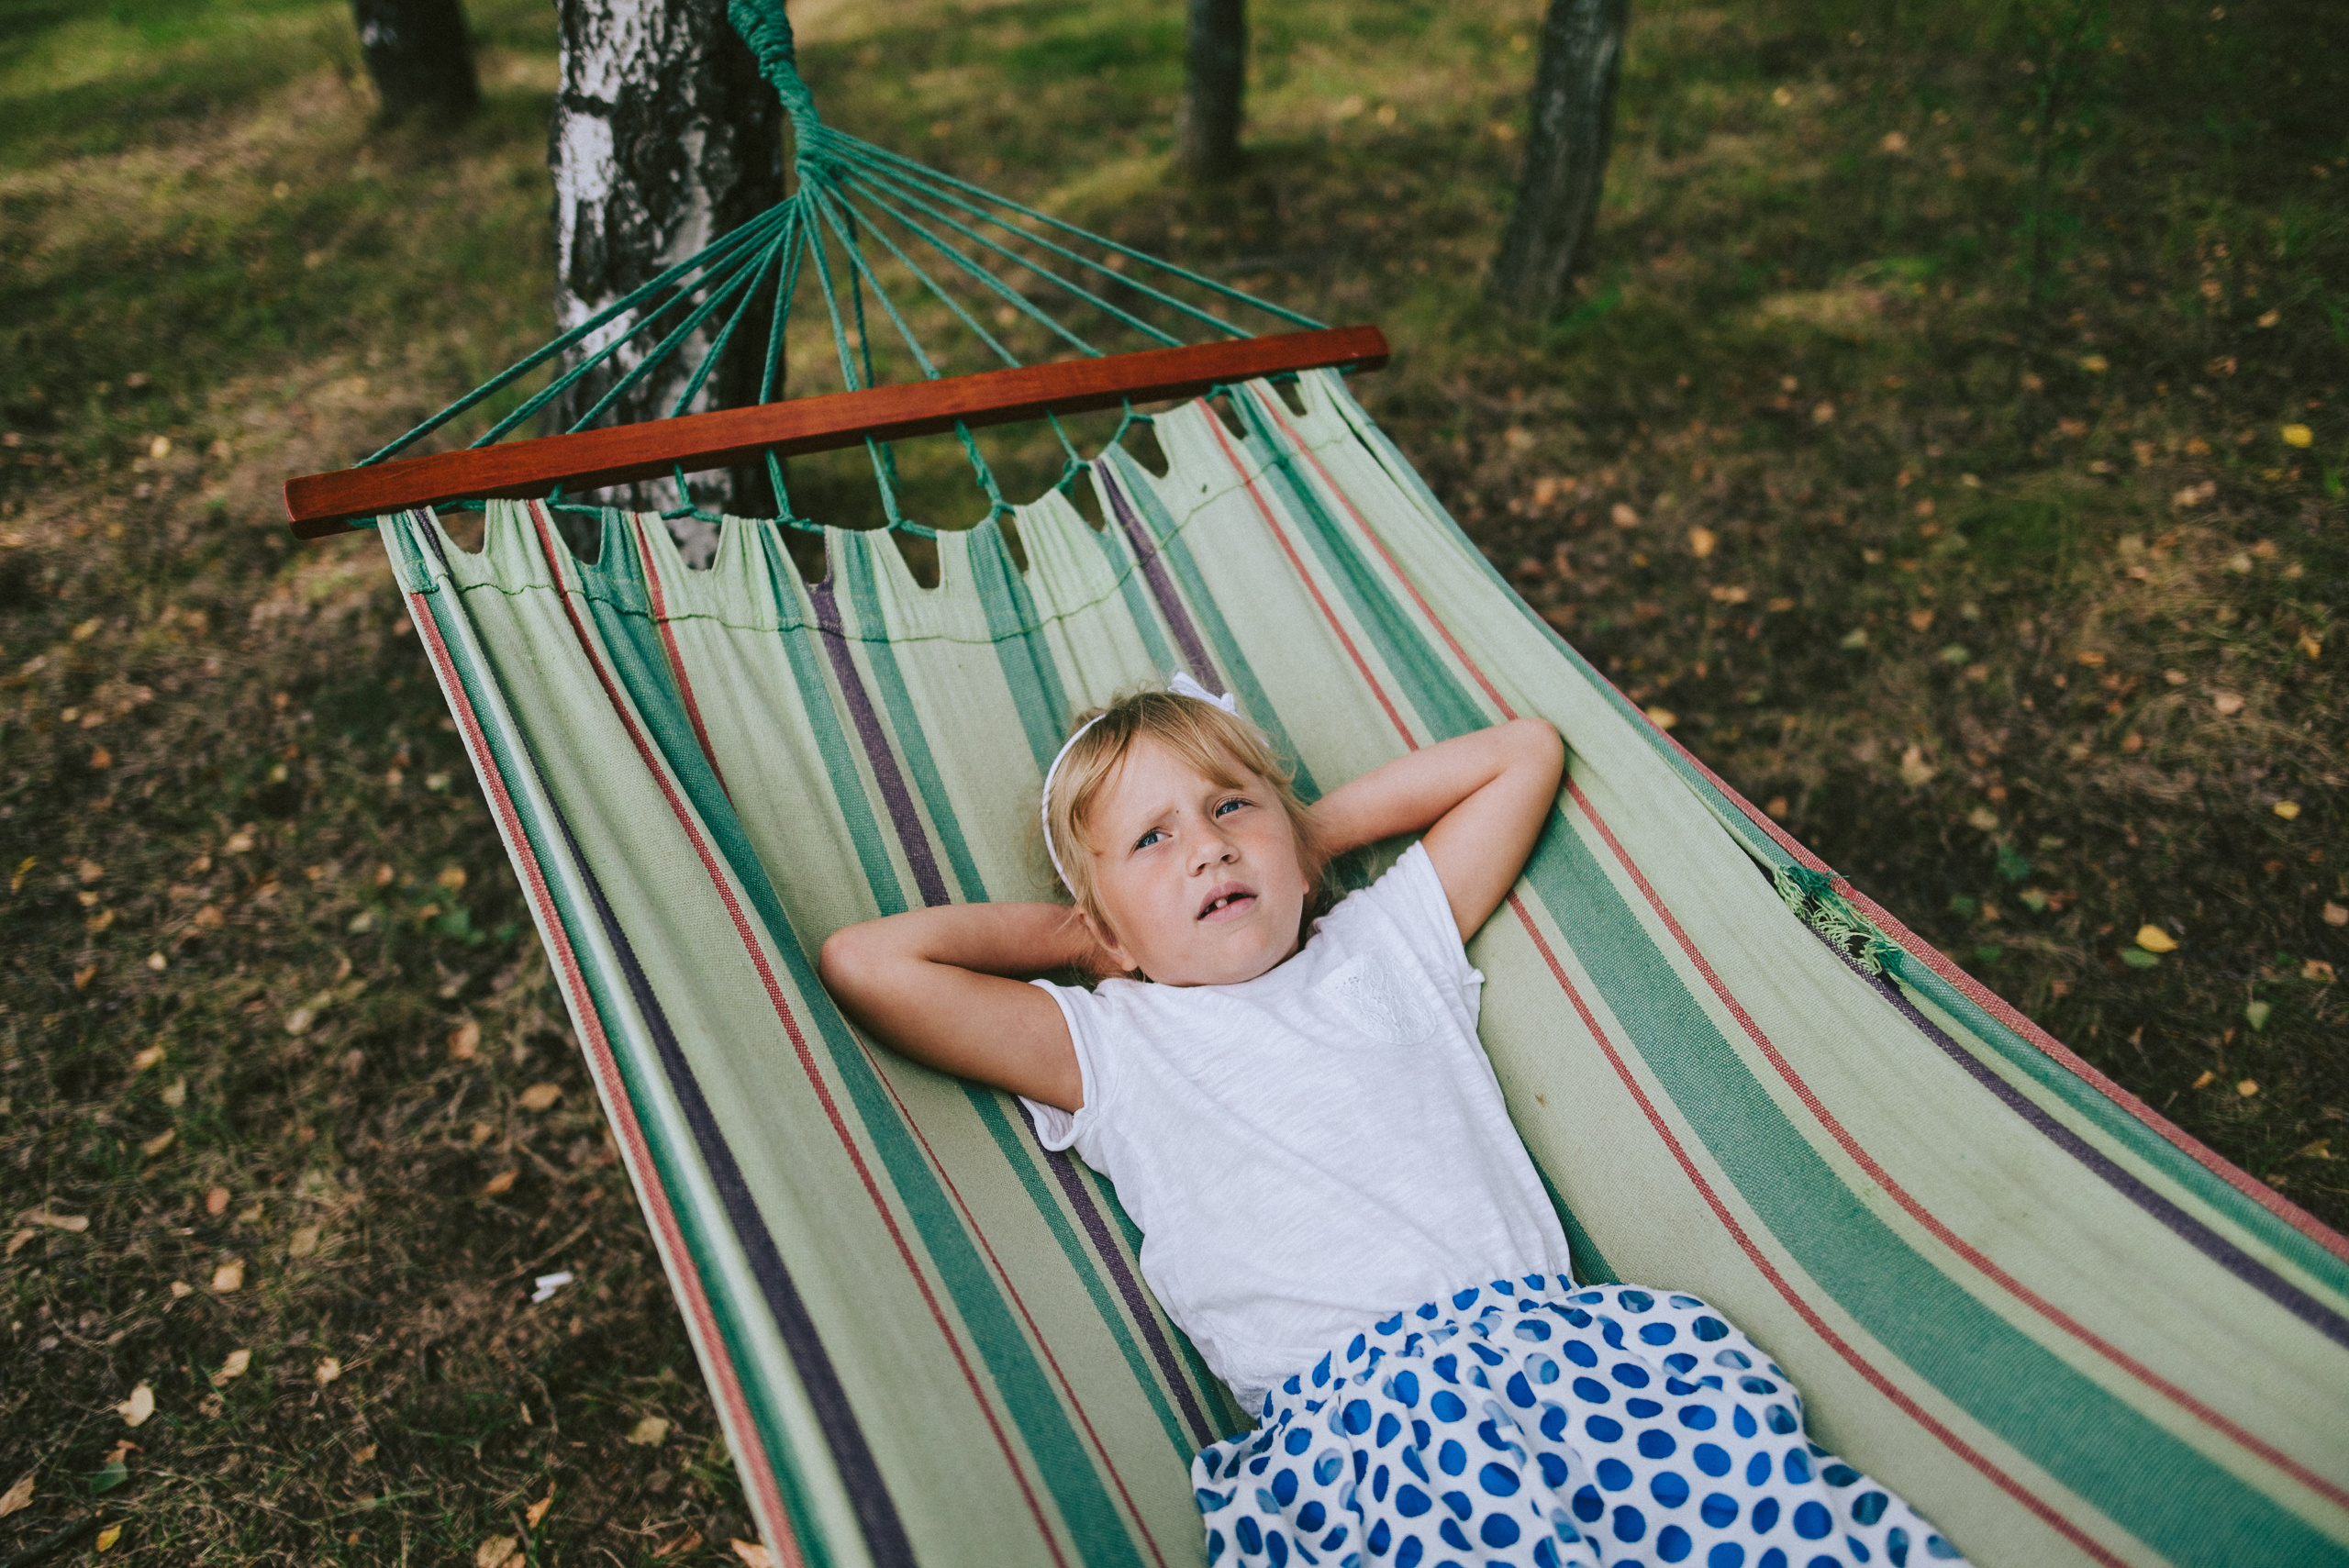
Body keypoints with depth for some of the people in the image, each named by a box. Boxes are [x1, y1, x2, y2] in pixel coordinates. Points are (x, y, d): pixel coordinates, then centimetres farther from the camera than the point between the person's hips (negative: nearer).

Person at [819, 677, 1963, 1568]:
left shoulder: (1386, 940, 25)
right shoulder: (1112, 1043, 17)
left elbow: (1523, 752, 31)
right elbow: (863, 962, 8)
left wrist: (1316, 828, 27)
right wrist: (1072, 933, 20)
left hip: (1552, 1321, 3)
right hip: (1349, 1388, -2)